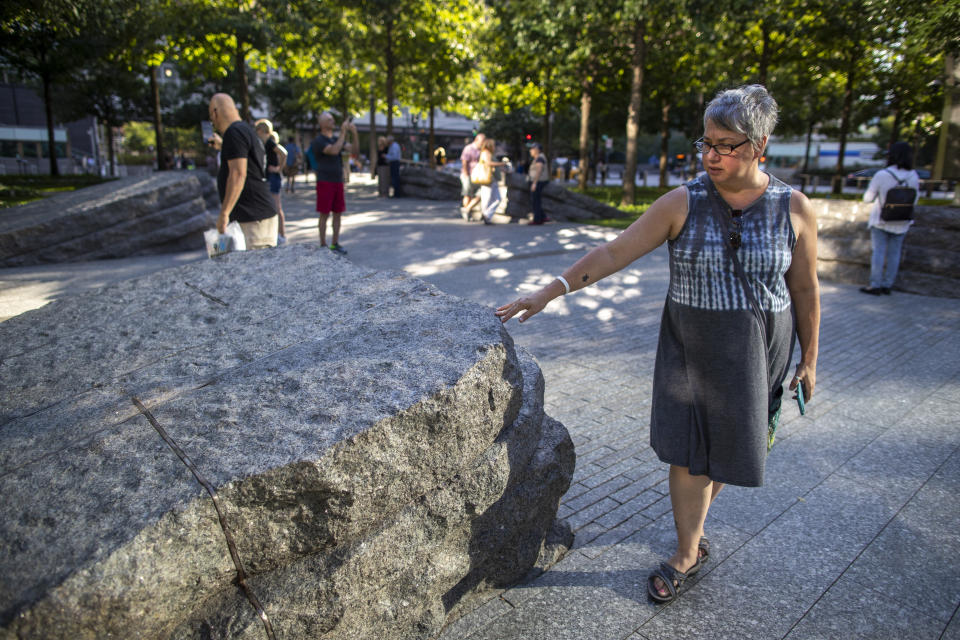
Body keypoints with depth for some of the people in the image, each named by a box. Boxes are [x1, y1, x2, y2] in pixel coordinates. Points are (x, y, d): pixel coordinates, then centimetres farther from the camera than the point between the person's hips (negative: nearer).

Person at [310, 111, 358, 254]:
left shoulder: (336, 139, 14)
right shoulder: (319, 141, -8)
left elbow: (354, 149, 6)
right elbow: (334, 151, -25)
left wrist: (354, 133, -9)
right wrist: (343, 132, -22)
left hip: (338, 182, 7)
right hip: (325, 182, -7)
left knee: (337, 213, 8)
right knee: (324, 214, -3)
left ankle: (335, 243, 15)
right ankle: (323, 245, 4)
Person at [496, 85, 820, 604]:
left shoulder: (793, 208, -7)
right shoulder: (683, 203, -10)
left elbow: (805, 289, 2)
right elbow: (613, 253, -12)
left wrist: (809, 359, 7)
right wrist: (549, 292, -19)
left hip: (757, 353, 1)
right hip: (689, 348, 0)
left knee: (731, 448, 12)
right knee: (687, 448, 3)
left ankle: (695, 510, 44)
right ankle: (689, 552, 24)